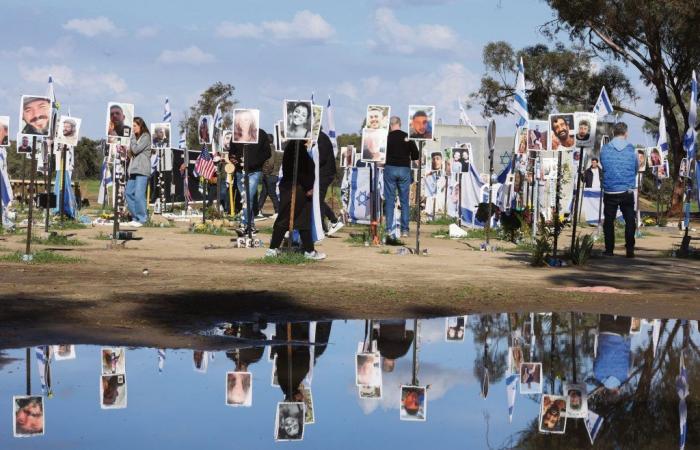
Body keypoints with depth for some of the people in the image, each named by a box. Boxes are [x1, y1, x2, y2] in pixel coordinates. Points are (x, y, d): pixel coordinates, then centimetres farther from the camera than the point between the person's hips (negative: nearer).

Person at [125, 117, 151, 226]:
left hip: (142, 170, -9)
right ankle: (135, 217, 13)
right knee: (129, 193, 6)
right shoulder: (136, 137, 20)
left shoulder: (145, 137, -4)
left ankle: (141, 218, -8)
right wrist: (129, 152, 6)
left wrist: (133, 139, -1)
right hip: (133, 169, 9)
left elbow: (136, 149, -13)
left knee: (139, 194, -13)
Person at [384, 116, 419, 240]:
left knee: (389, 200, 4)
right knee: (404, 201, 6)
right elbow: (416, 156, 2)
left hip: (390, 168, -1)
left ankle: (388, 229, 0)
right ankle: (404, 230, 3)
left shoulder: (387, 137, -4)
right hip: (405, 169, 1)